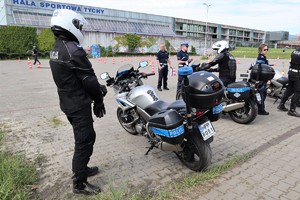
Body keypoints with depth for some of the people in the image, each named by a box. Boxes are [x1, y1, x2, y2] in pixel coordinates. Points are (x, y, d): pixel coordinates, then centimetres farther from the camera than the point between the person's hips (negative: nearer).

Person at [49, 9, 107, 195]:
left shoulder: (55, 49, 10)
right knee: (84, 141, 1)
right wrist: (99, 100, -5)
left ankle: (81, 168, 37)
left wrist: (97, 88, 12)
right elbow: (89, 79, -19)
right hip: (79, 104, -10)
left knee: (88, 136, 22)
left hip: (67, 102, 10)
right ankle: (79, 183, 13)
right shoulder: (74, 50, -21)